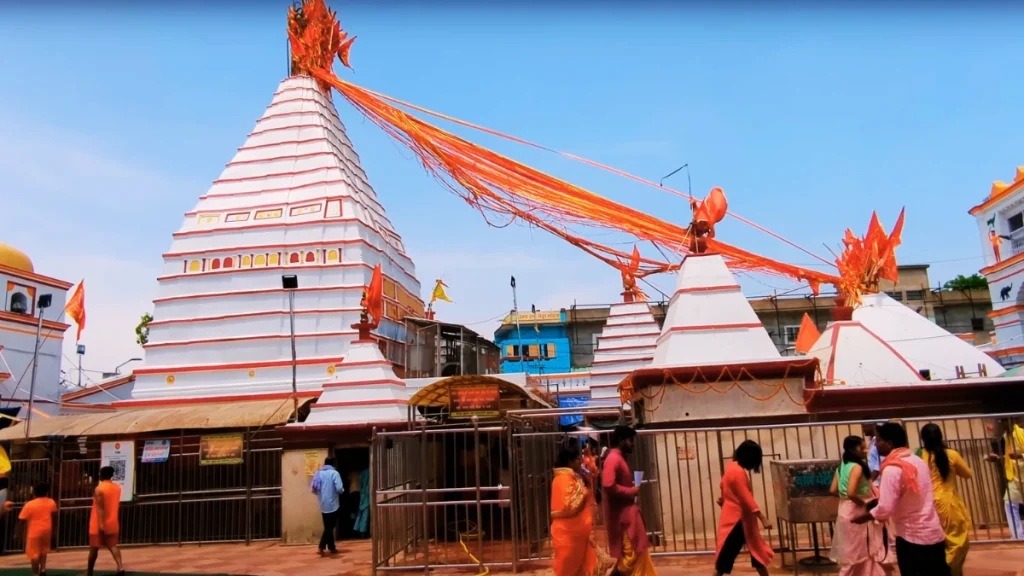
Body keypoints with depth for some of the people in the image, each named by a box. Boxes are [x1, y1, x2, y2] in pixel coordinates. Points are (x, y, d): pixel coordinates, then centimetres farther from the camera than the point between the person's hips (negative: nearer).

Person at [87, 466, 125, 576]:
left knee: (94, 548, 8)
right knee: (113, 545, 6)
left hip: (99, 524, -5)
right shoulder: (117, 488, 7)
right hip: (112, 523, 5)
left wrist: (101, 524, -23)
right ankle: (120, 567, -13)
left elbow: (100, 508, -20)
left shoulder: (99, 489, -14)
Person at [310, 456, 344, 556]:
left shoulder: (318, 473, 6)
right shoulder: (334, 473, -10)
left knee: (328, 527, 14)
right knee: (330, 527, -1)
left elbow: (313, 489, 6)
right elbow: (339, 488, -18)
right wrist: (342, 490, 4)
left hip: (323, 505, 6)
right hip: (332, 504, -6)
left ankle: (332, 547, 22)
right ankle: (321, 547, -12)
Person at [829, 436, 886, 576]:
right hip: (856, 513, -8)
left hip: (845, 511, 8)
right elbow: (851, 493, -28)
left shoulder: (842, 466, 7)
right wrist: (865, 503, -14)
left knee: (849, 552, 18)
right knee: (860, 553, 5)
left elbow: (833, 491, 7)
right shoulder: (857, 467, -19)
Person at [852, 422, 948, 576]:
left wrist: (864, 517, -4)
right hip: (935, 534, 7)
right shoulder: (918, 461, 7)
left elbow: (885, 509, -21)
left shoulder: (892, 469, -18)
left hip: (912, 538, -7)